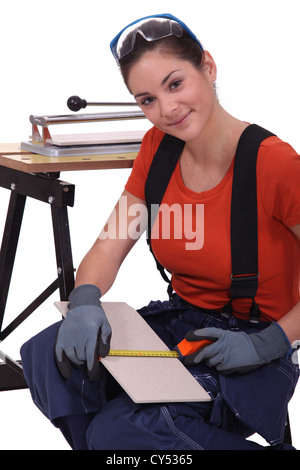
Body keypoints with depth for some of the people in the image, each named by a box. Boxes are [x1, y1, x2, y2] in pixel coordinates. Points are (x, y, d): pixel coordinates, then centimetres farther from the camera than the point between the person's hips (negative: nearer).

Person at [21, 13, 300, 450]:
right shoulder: (158, 148, 0)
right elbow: (109, 247, 0)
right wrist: (84, 301, -21)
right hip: (178, 323, 6)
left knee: (120, 429, -27)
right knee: (49, 355, -19)